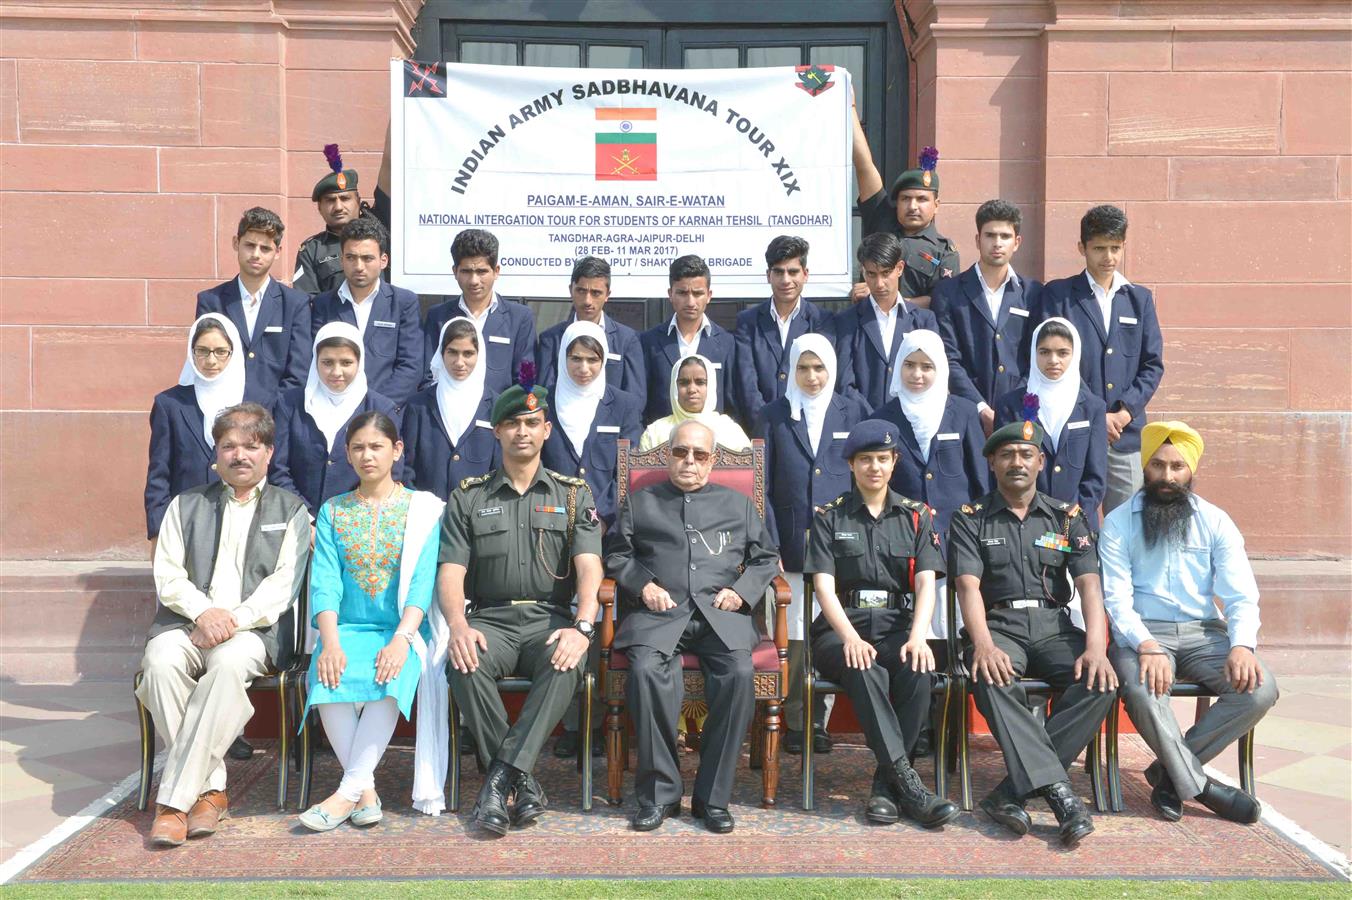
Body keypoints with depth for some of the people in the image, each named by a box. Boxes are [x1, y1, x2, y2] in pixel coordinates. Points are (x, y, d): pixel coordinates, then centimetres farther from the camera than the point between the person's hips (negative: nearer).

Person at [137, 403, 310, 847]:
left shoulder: (290, 509, 15)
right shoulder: (185, 505, 21)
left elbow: (284, 582, 3)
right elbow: (168, 575, 10)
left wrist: (235, 619, -13)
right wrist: (203, 612, -11)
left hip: (255, 628, -2)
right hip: (187, 622, 2)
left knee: (230, 663, -36)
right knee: (161, 661, -31)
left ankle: (174, 799, -30)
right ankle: (210, 788, -21)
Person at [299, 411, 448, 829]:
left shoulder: (421, 508, 6)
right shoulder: (332, 512, 13)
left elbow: (423, 580, -6)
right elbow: (324, 582, 1)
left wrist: (401, 639, -23)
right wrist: (331, 642, -17)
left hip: (403, 629, -2)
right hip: (347, 628, 2)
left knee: (390, 678, -34)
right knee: (326, 678, -31)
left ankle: (348, 792, -28)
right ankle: (366, 789, -21)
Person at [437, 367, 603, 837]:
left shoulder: (574, 495, 13)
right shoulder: (468, 497, 13)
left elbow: (588, 567, -2)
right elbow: (451, 573, 2)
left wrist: (582, 627, -21)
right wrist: (458, 625, -20)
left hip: (550, 619, 0)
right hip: (490, 618, 1)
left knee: (566, 664, -35)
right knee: (466, 663, -33)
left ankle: (500, 779, -31)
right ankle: (522, 780, -21)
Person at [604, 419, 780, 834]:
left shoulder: (739, 504, 25)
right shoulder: (639, 502, 23)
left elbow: (767, 558, 22)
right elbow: (616, 554, 16)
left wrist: (741, 590, 3)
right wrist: (643, 584, -2)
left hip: (720, 613, 1)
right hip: (658, 612, 0)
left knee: (739, 674, -31)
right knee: (646, 670, -33)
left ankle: (712, 796, -19)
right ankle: (659, 793, -20)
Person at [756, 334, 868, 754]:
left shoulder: (854, 413, 8)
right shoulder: (775, 415, 6)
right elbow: (762, 486, 5)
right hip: (792, 547, -1)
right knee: (795, 638, 0)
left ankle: (818, 720, 16)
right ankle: (794, 721, 13)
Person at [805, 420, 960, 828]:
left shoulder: (916, 516, 13)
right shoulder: (829, 517, 9)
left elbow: (926, 583, 0)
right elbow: (824, 587, -3)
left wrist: (917, 637, -19)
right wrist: (851, 638, -21)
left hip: (897, 626, 2)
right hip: (842, 630, -2)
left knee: (919, 671, -32)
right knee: (866, 673, -35)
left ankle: (885, 784, -22)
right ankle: (908, 784, -33)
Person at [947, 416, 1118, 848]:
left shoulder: (1067, 517, 14)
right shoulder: (970, 519, 8)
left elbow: (1089, 584, 2)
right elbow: (969, 586, -6)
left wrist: (1095, 647, -17)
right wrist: (984, 645, -25)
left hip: (1053, 625, 2)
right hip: (998, 625, -2)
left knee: (1101, 682, -27)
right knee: (993, 681, -36)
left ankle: (1013, 792, -26)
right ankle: (1059, 792, -35)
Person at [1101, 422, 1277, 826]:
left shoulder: (1215, 521, 8)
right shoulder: (1118, 523, 2)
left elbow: (1241, 594, 1)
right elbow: (1117, 597, -7)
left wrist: (1242, 644, -19)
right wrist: (1146, 646, -25)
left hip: (1204, 632, 3)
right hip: (1143, 634, -3)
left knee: (1260, 689, -24)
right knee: (1142, 691, -35)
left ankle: (1170, 770, -9)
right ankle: (1202, 787, -14)